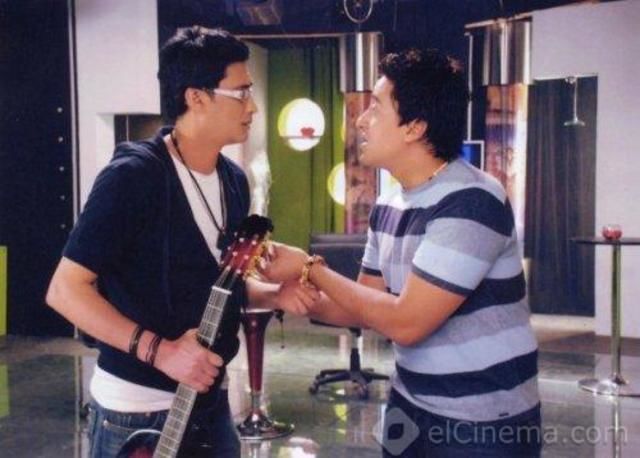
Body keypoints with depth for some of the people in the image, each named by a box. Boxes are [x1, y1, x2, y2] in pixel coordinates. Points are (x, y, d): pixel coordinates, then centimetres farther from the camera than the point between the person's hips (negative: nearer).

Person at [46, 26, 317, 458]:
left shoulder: (234, 180, 4)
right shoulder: (133, 175, -19)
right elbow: (66, 289, -19)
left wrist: (274, 294, -2)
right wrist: (158, 350, -25)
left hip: (210, 400, 7)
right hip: (136, 410, -7)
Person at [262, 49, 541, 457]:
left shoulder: (472, 202, -23)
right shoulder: (388, 207, 3)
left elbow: (405, 322, -24)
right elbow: (366, 309, 9)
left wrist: (310, 269, -16)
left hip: (483, 424, -7)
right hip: (410, 408, 7)